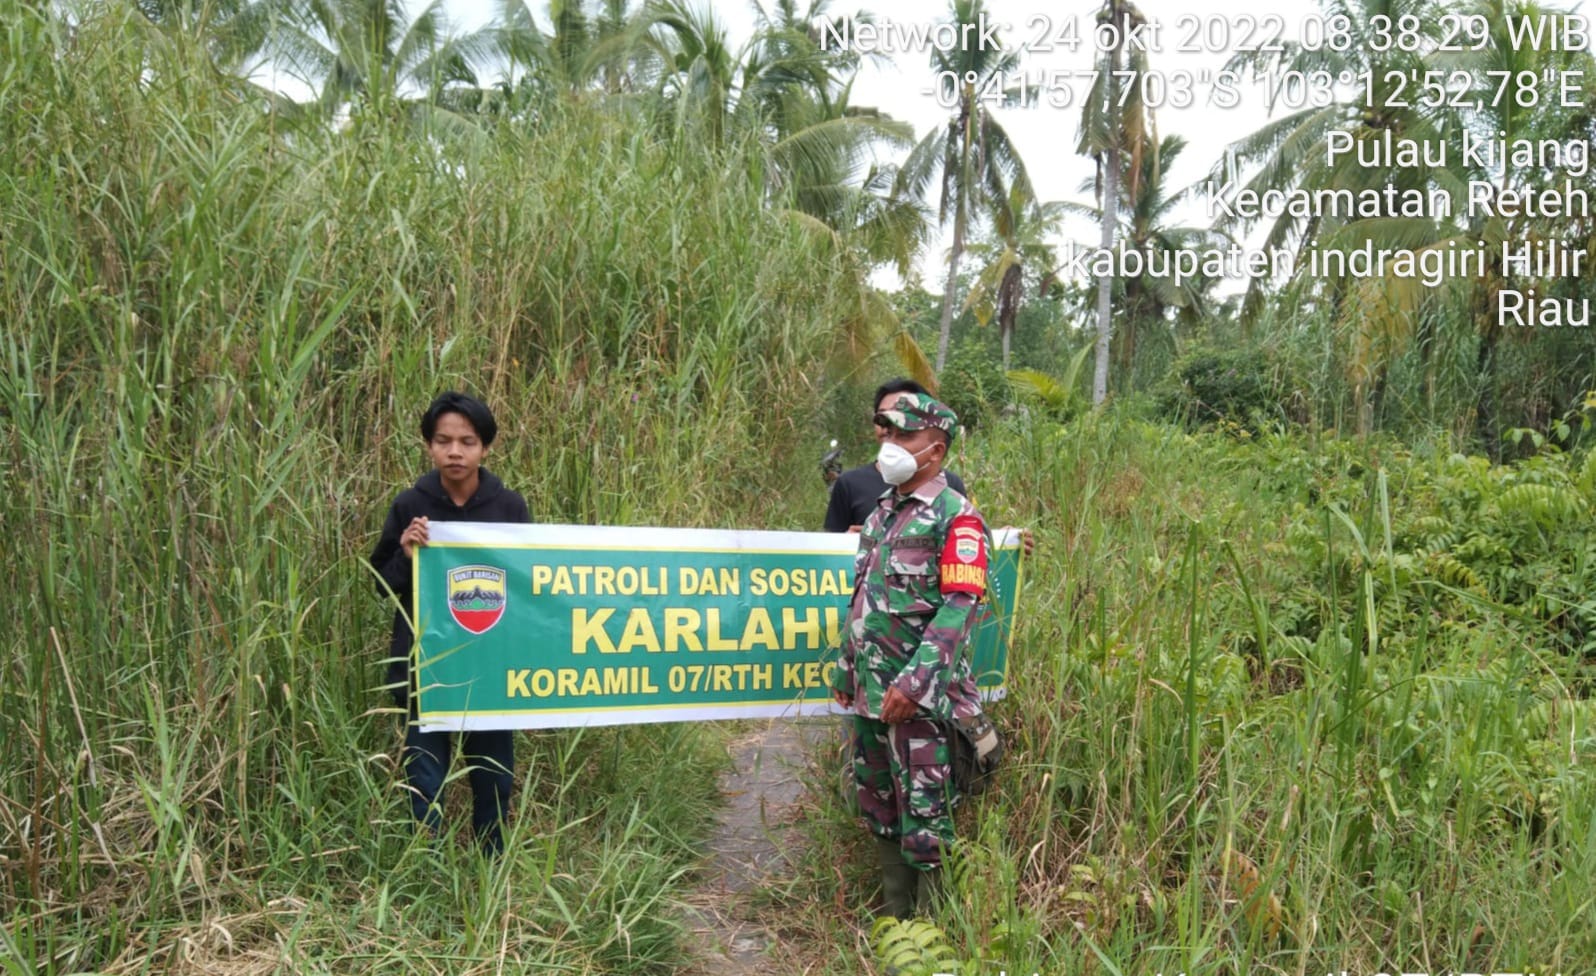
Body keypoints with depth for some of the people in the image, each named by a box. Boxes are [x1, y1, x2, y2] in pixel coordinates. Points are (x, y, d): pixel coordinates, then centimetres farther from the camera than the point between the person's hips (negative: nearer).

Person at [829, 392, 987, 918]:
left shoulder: (956, 517, -10)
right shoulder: (882, 509, 15)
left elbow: (958, 607, -18)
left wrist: (914, 683, -24)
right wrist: (845, 669, 18)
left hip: (914, 695, -8)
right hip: (867, 691, 8)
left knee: (923, 815, -1)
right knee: (879, 809, 16)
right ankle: (896, 918, 31)